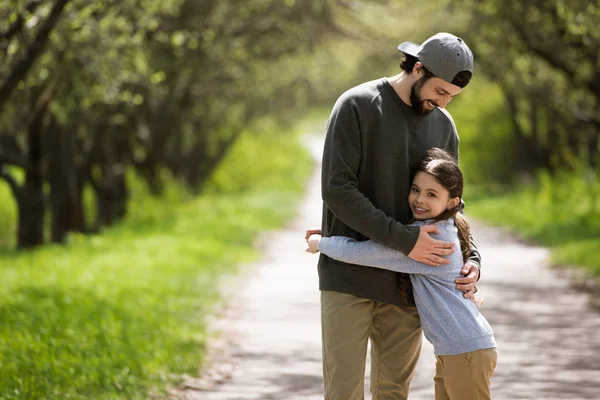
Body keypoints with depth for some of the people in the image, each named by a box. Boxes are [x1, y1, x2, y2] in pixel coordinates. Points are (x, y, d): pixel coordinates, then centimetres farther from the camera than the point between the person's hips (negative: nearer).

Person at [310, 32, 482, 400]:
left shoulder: (443, 125, 7)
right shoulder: (356, 106, -10)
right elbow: (338, 190, -17)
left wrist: (472, 259, -5)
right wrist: (404, 240, -22)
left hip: (406, 283, 5)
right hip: (349, 275, -5)